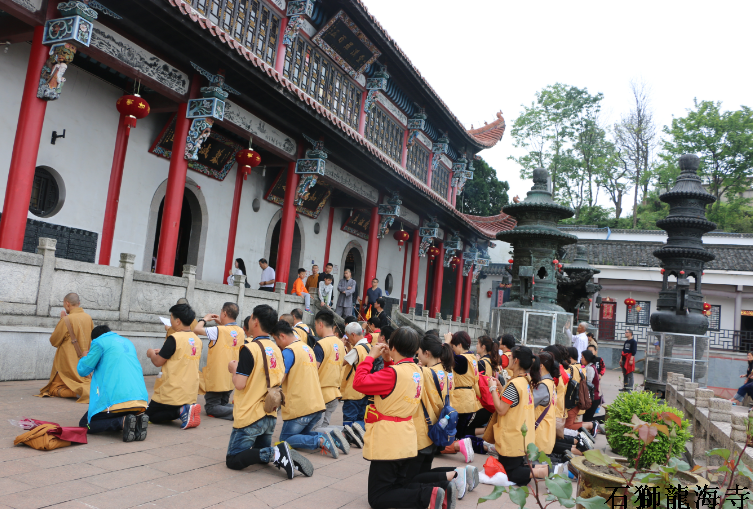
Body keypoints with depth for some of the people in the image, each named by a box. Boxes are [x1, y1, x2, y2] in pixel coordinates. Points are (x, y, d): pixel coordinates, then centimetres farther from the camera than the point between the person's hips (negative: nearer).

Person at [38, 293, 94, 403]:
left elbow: (53, 341, -5)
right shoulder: (89, 318, 1)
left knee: (54, 389, 4)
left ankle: (79, 391, -23)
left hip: (67, 363, -6)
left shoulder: (66, 320, -16)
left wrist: (61, 320, 0)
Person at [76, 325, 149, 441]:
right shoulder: (128, 342, 26)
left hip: (117, 400, -6)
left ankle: (123, 421, -15)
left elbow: (82, 370, 8)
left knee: (84, 424, 12)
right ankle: (138, 419, -4)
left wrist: (84, 357, 31)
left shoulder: (99, 342, 6)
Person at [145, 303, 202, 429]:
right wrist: (163, 353, 20)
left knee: (149, 415, 12)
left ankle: (181, 411, -12)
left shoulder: (174, 338, -17)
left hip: (172, 394, -7)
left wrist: (151, 353, 9)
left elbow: (158, 362, -12)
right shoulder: (197, 340, 5)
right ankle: (188, 407, -2)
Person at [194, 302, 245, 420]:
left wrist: (205, 319, 0)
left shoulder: (218, 330, -20)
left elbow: (196, 330, -17)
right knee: (224, 404, 21)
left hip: (216, 378, -7)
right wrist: (221, 324, 16)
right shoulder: (240, 332, 0)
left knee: (211, 408, 3)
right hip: (231, 378, 7)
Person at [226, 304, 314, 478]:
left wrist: (234, 369, 0)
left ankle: (274, 453, -16)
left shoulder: (249, 349, -17)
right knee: (262, 451, 23)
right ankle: (283, 455, -7)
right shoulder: (276, 349, 6)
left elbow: (240, 384, -21)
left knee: (233, 460, 3)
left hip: (249, 417, -7)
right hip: (271, 416, 7)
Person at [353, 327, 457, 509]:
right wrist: (389, 360, 11)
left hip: (387, 444, -8)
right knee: (400, 485, 24)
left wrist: (371, 356, -14)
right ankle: (442, 487, 3)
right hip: (406, 441, 8)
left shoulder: (393, 373, -22)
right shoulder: (417, 371, 4)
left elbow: (359, 382, -24)